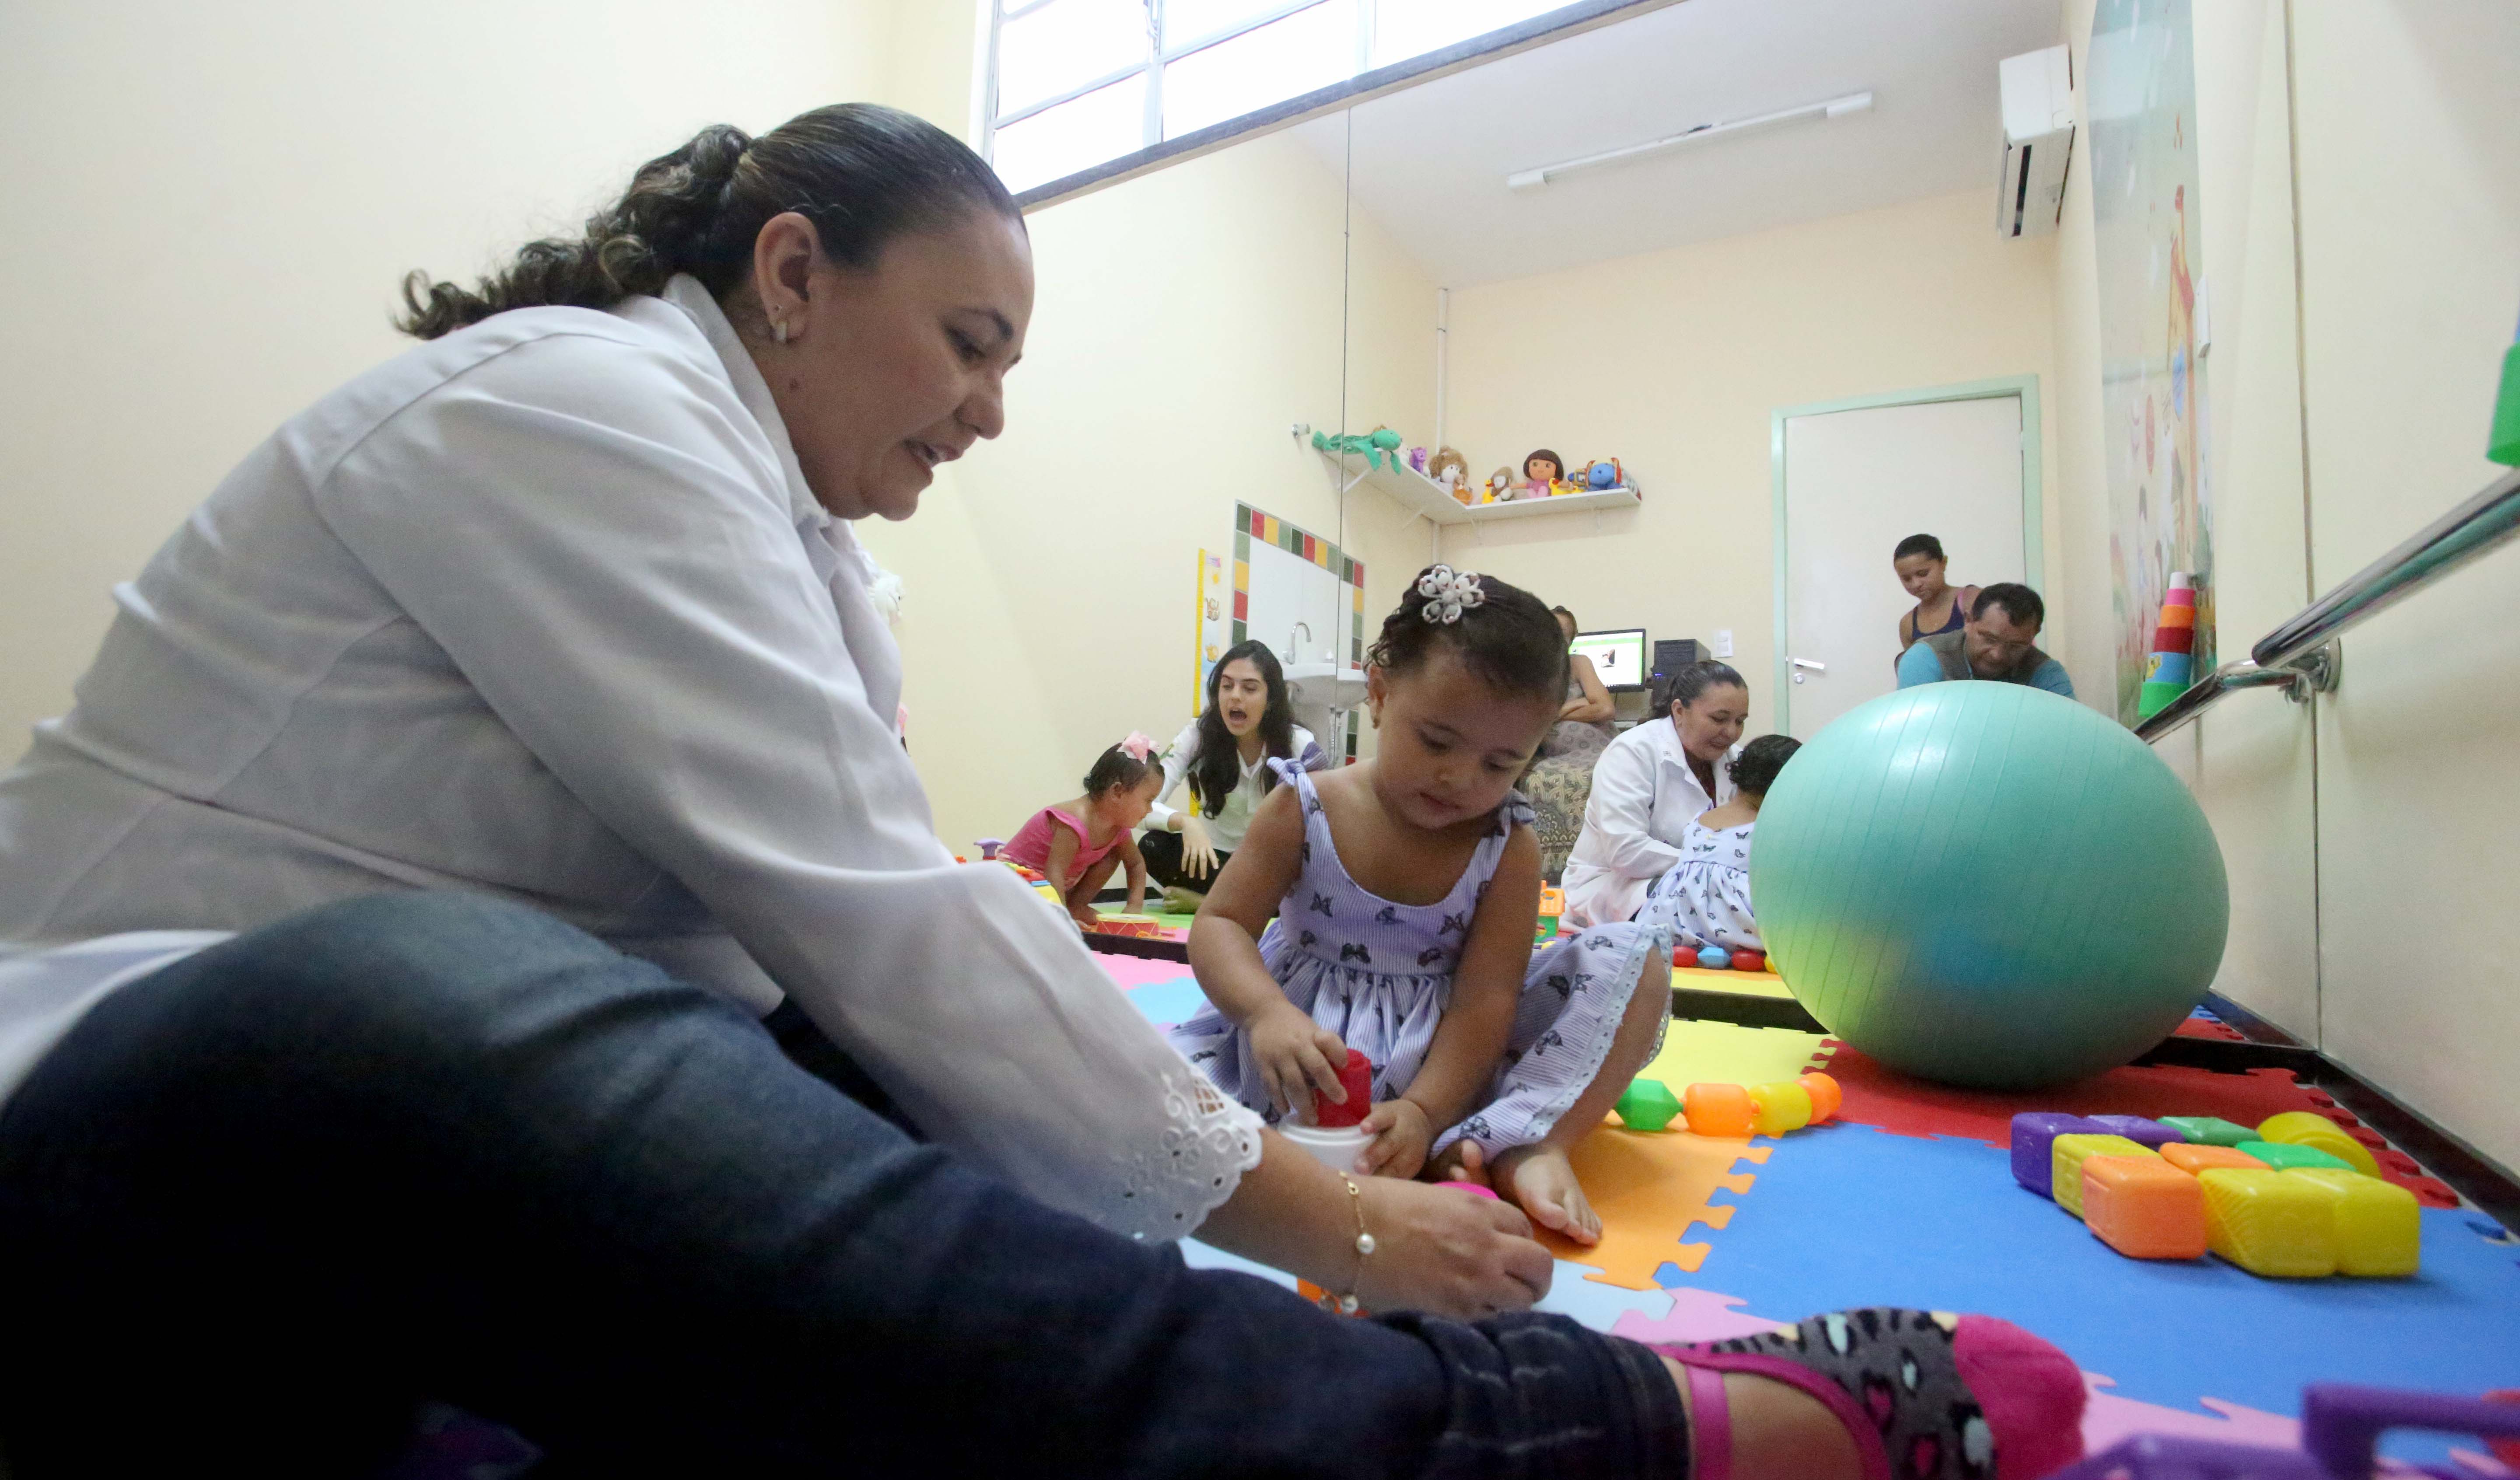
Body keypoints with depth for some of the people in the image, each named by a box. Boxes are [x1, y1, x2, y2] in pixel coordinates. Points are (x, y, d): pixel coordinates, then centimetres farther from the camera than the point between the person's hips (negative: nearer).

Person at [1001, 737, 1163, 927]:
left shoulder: (1118, 828, -8)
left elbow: (1137, 865, 5)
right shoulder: (1075, 824, -34)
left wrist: (1134, 907, -8)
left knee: (1113, 854, -5)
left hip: (1053, 889, 8)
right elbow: (1054, 875, -37)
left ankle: (1075, 906, -2)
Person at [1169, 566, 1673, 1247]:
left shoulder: (1508, 846, -7)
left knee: (1637, 959, -13)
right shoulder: (1307, 809, -9)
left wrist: (1426, 1110, -28)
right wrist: (1266, 1012, -32)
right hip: (1309, 1032, 0)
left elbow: (1486, 997, -13)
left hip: (1449, 1055, 0)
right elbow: (1219, 925, -11)